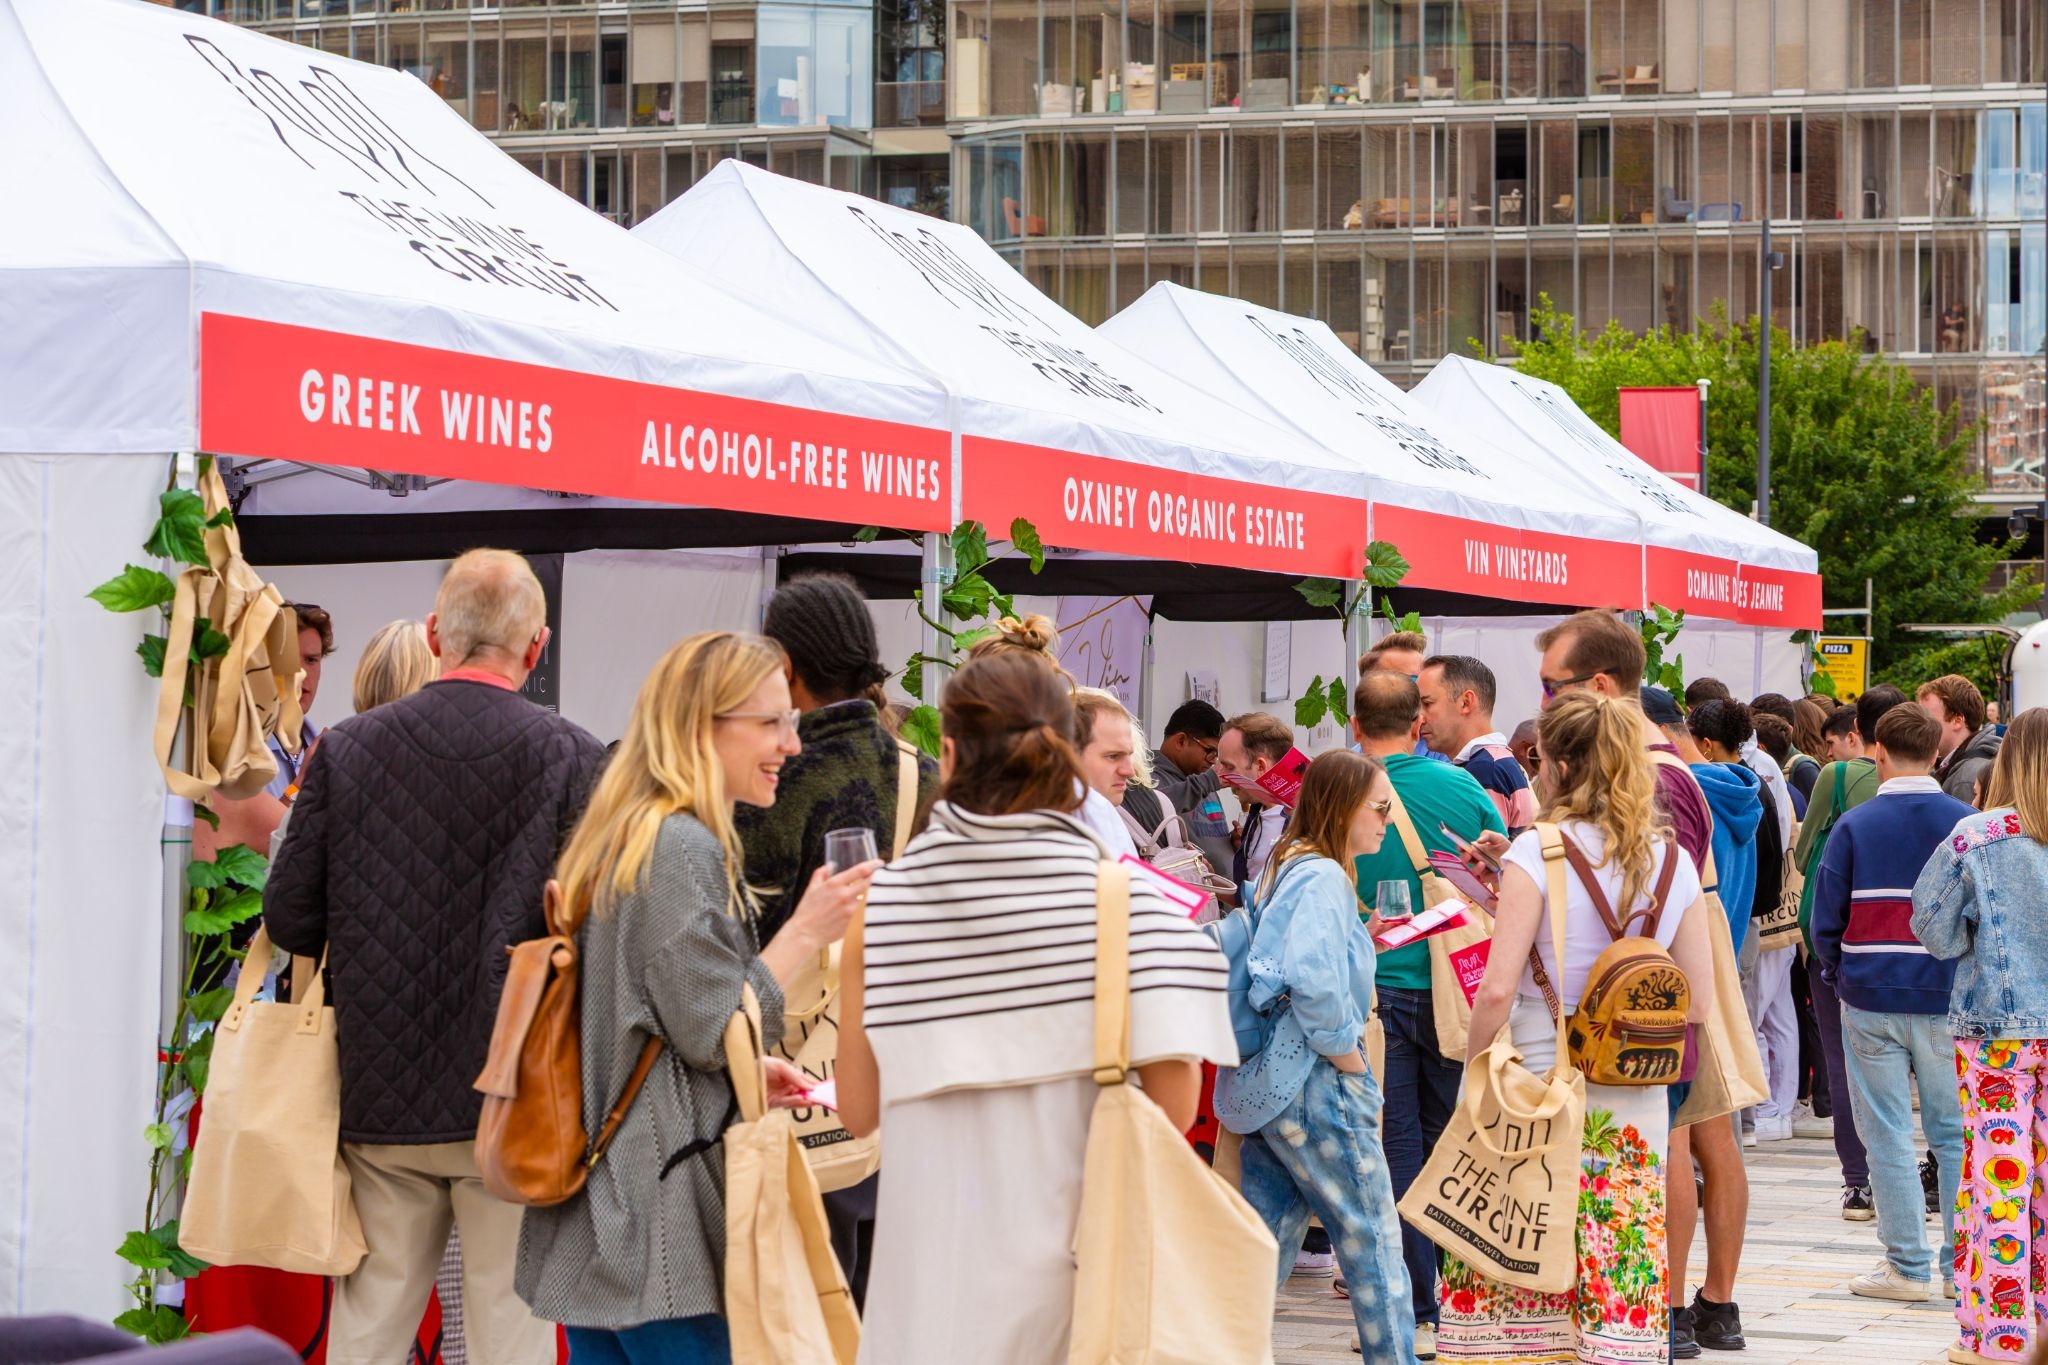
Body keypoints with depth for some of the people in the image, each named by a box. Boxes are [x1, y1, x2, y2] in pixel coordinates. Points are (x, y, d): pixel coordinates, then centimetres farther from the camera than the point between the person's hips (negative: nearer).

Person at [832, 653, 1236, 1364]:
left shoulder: (881, 903, -3)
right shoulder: (1124, 899, -6)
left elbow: (858, 1111, 2)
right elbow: (1173, 1104, -10)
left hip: (930, 1272, 1)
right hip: (1071, 1247, 0)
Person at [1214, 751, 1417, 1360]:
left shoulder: (1284, 867, 13)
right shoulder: (1323, 877, -17)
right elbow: (1311, 978, -30)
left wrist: (1360, 939, 14)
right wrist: (1345, 1050, -18)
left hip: (1263, 1078, 9)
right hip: (1312, 1082, -9)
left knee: (1268, 1233, 10)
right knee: (1371, 1228, 4)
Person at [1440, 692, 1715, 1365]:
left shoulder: (1537, 852, -8)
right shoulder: (1675, 862, 5)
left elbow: (1498, 989, -15)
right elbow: (1698, 1003, 7)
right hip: (1637, 1105, 4)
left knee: (1505, 1278, 5)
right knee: (1622, 1289, 5)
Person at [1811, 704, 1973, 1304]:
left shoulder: (1855, 826, -3)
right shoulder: (1967, 824, -1)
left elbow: (1826, 922, -2)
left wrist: (1841, 975, 14)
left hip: (1871, 999, -1)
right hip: (1947, 1000, 1)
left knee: (1888, 1132, 3)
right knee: (1954, 1131, 9)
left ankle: (1909, 1266, 3)